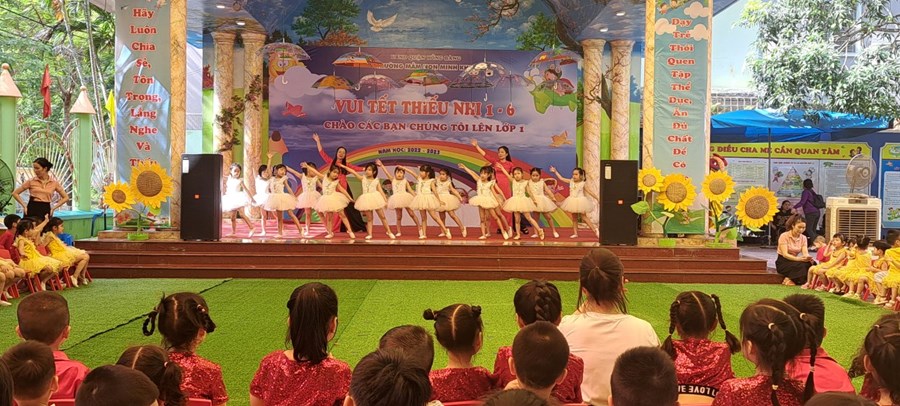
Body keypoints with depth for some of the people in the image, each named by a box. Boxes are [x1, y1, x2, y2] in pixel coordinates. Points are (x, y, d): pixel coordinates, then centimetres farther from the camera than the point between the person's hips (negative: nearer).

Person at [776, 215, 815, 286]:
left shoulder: (803, 238, 6)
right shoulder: (784, 236, -11)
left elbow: (805, 253, -7)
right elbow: (785, 254, -19)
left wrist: (808, 258, -32)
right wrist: (798, 259, -36)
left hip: (794, 262, 6)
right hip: (783, 263, -6)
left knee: (810, 263, -26)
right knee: (802, 265, -34)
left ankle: (790, 280, -23)